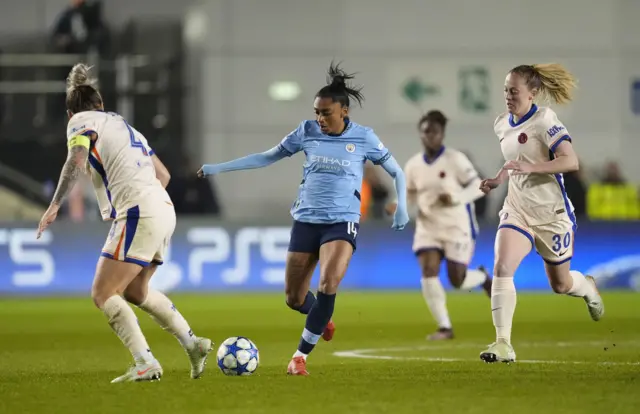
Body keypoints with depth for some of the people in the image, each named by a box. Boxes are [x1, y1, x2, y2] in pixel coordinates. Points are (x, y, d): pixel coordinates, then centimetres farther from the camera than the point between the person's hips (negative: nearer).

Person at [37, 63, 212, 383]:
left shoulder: (81, 121, 4)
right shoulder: (122, 124, 27)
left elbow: (76, 160, -17)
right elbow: (163, 174, 27)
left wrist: (55, 205, -21)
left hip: (138, 214, -8)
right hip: (164, 212, 8)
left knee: (102, 295, -4)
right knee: (133, 290, 25)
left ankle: (146, 364, -15)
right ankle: (192, 344, 20)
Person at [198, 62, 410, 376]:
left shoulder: (363, 138, -4)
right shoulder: (307, 132, 1)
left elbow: (396, 172, 6)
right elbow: (268, 157, 10)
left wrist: (401, 205, -11)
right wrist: (219, 168, 7)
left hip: (342, 221, -3)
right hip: (306, 220, 3)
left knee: (328, 285, -26)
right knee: (294, 299, 6)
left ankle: (301, 354, -14)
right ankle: (322, 319, 41)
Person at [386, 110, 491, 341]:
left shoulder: (455, 160, -13)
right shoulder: (413, 165, 2)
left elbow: (478, 187, -11)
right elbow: (411, 195, 15)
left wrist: (455, 198, -28)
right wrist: (398, 206, -7)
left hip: (457, 227, -4)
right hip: (428, 227, 4)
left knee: (457, 281, -4)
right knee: (428, 272, -15)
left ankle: (483, 277, 34)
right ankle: (445, 327, -5)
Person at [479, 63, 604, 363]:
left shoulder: (544, 119, -16)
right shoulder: (502, 124, 5)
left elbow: (570, 161, -25)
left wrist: (529, 167, -35)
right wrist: (497, 180, 7)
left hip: (551, 213, -5)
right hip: (517, 210, 5)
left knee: (561, 285, 11)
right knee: (502, 267, -20)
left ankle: (588, 288, 49)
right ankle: (503, 344, -21)